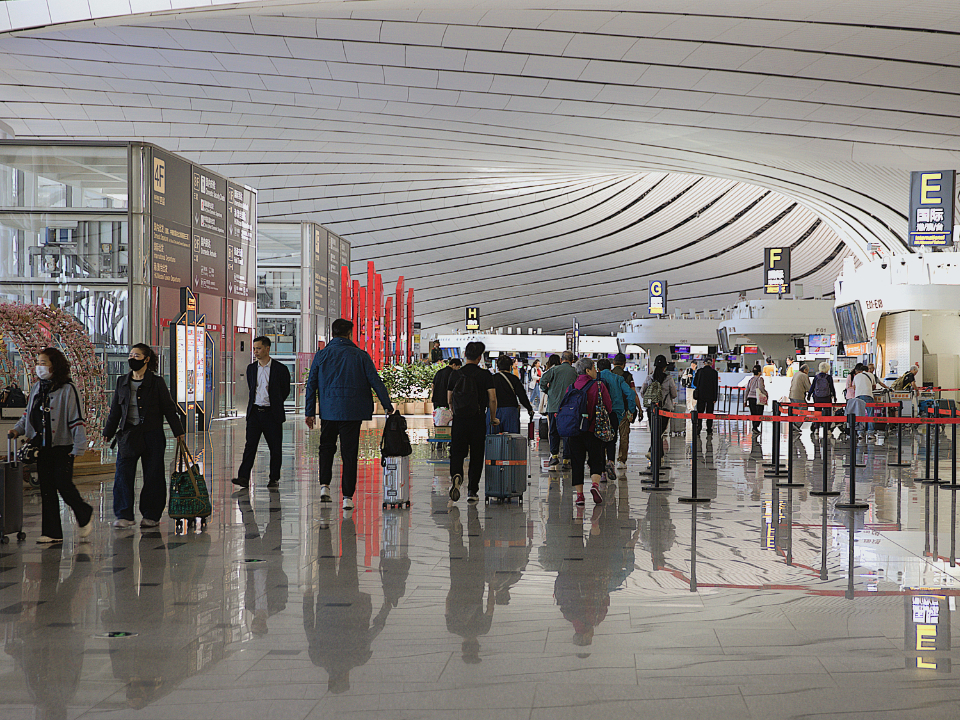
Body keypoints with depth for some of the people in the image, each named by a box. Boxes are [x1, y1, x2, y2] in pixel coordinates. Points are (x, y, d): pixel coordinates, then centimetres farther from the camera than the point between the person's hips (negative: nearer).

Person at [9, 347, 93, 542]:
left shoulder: (67, 389, -9)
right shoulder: (36, 389, 12)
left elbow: (77, 420, -11)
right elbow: (28, 415, 22)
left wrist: (79, 447, -15)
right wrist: (17, 429, 3)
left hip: (62, 447, -6)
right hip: (42, 447, 6)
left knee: (64, 485, -9)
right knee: (46, 490, 5)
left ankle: (85, 515, 19)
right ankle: (52, 533, 11)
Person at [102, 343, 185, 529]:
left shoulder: (156, 382, -2)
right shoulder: (122, 382, 9)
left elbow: (169, 408, 0)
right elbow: (115, 410, 15)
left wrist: (178, 431, 0)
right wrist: (108, 433, 13)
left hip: (152, 435, -3)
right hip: (128, 435, 3)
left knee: (152, 476, 2)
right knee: (123, 474, -3)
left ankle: (151, 515, 13)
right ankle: (124, 515, 3)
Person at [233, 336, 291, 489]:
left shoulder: (280, 369, -4)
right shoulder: (251, 368, 9)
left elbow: (285, 391, 6)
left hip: (272, 413, -3)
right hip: (254, 412, 3)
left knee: (275, 448, 3)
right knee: (250, 445, -5)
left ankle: (274, 479, 13)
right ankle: (243, 478, -10)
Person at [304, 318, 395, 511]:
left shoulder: (321, 355, 2)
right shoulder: (360, 355, -2)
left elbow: (311, 385, 4)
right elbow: (375, 381, -2)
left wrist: (310, 412, 10)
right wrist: (388, 405, 8)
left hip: (328, 411, 1)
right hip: (352, 412, -1)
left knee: (326, 447, 21)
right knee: (349, 453, 3)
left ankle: (324, 485, 4)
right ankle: (347, 497, 1)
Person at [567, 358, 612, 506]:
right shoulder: (599, 386, -6)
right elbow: (609, 408, -2)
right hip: (593, 430, -2)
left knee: (577, 462, 8)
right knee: (596, 461, 8)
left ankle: (579, 494, 5)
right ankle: (595, 484, -16)